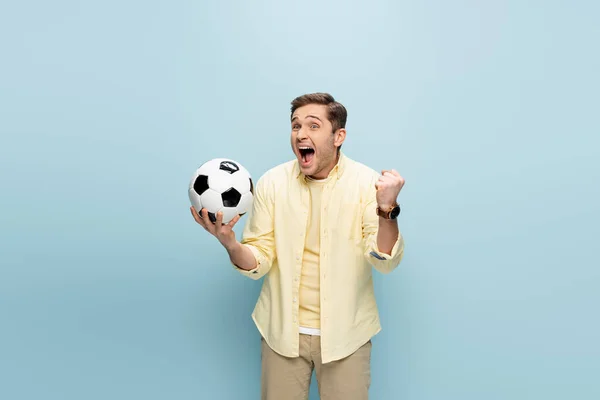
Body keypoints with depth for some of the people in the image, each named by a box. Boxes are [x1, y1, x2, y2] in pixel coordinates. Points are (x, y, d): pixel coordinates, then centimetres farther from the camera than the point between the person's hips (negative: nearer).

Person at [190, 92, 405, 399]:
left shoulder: (367, 182, -10)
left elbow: (385, 262, -15)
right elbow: (259, 263, -6)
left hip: (345, 333, -1)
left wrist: (387, 209, -31)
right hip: (282, 331, 1)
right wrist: (229, 243, -26)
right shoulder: (271, 183, -6)